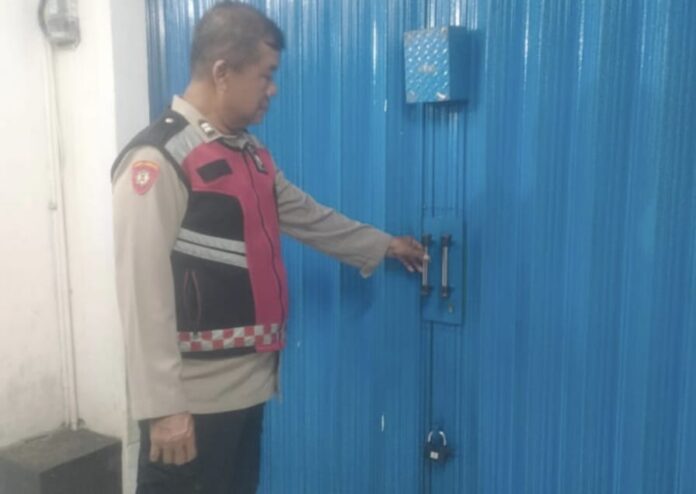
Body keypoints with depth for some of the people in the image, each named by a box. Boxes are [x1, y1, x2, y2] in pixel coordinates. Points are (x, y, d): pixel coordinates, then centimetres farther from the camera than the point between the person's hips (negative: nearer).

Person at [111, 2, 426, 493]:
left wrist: (382, 244, 29)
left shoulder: (249, 153, 10)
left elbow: (309, 216, 22)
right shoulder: (158, 160, -18)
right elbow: (143, 293, -21)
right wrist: (162, 406, -20)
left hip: (248, 384, 8)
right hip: (193, 398, -8)